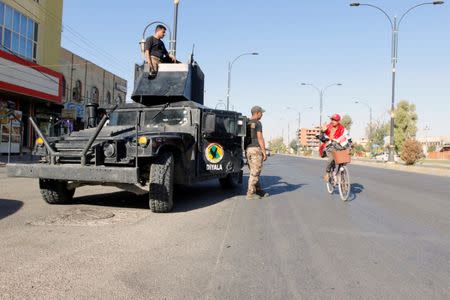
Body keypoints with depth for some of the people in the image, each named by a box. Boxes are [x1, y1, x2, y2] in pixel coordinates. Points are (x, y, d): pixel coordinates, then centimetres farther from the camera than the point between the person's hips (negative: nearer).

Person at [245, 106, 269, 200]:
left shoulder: (246, 123, 13)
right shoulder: (257, 123, -10)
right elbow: (260, 138, -15)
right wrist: (264, 152, -12)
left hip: (248, 149, 8)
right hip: (256, 149, -8)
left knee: (254, 172, 14)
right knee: (255, 173, -3)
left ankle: (259, 191, 20)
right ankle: (250, 194, -1)